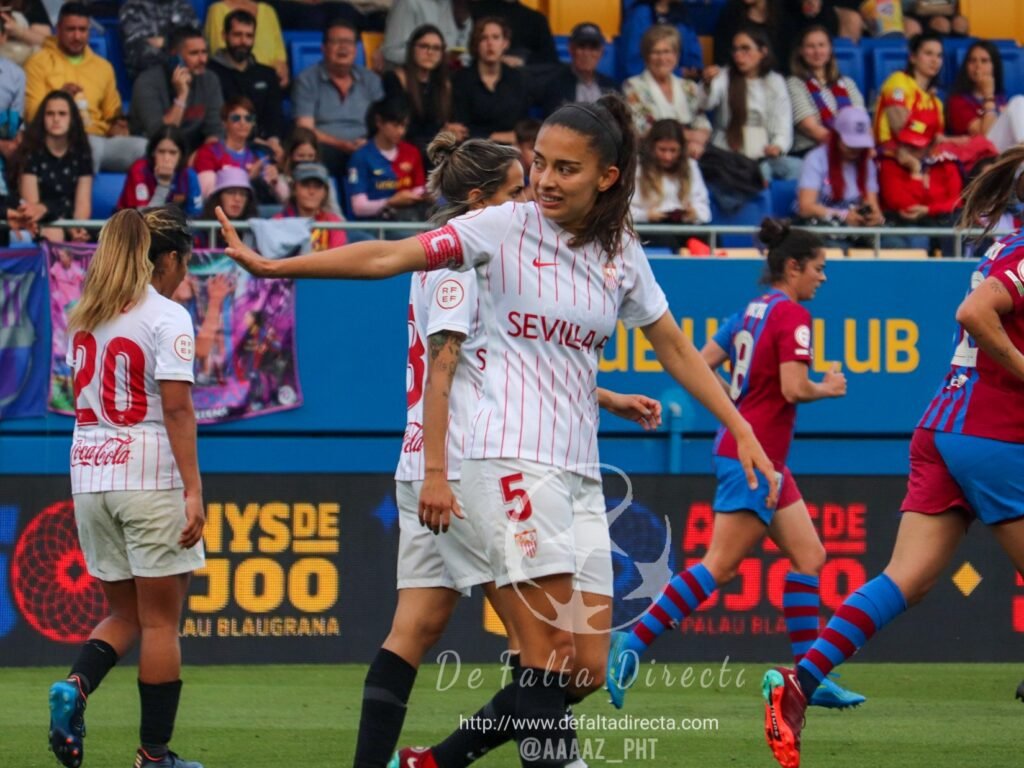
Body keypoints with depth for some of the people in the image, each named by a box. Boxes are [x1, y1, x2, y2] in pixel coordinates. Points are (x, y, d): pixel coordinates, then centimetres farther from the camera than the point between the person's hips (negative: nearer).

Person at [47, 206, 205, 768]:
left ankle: (75, 686, -12)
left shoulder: (85, 317, 11)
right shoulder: (166, 317, -10)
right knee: (160, 621, 4)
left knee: (124, 614, 16)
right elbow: (177, 409, -15)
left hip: (90, 474, 6)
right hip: (150, 478, -6)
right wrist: (192, 490, -16)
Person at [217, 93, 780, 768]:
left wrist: (744, 432, 15)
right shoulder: (507, 226, -3)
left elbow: (676, 350, 19)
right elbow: (389, 256, -8)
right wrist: (270, 266, -16)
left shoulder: (622, 254, 10)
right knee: (548, 655, -14)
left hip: (578, 471, 6)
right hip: (513, 456, -5)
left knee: (586, 670, 2)